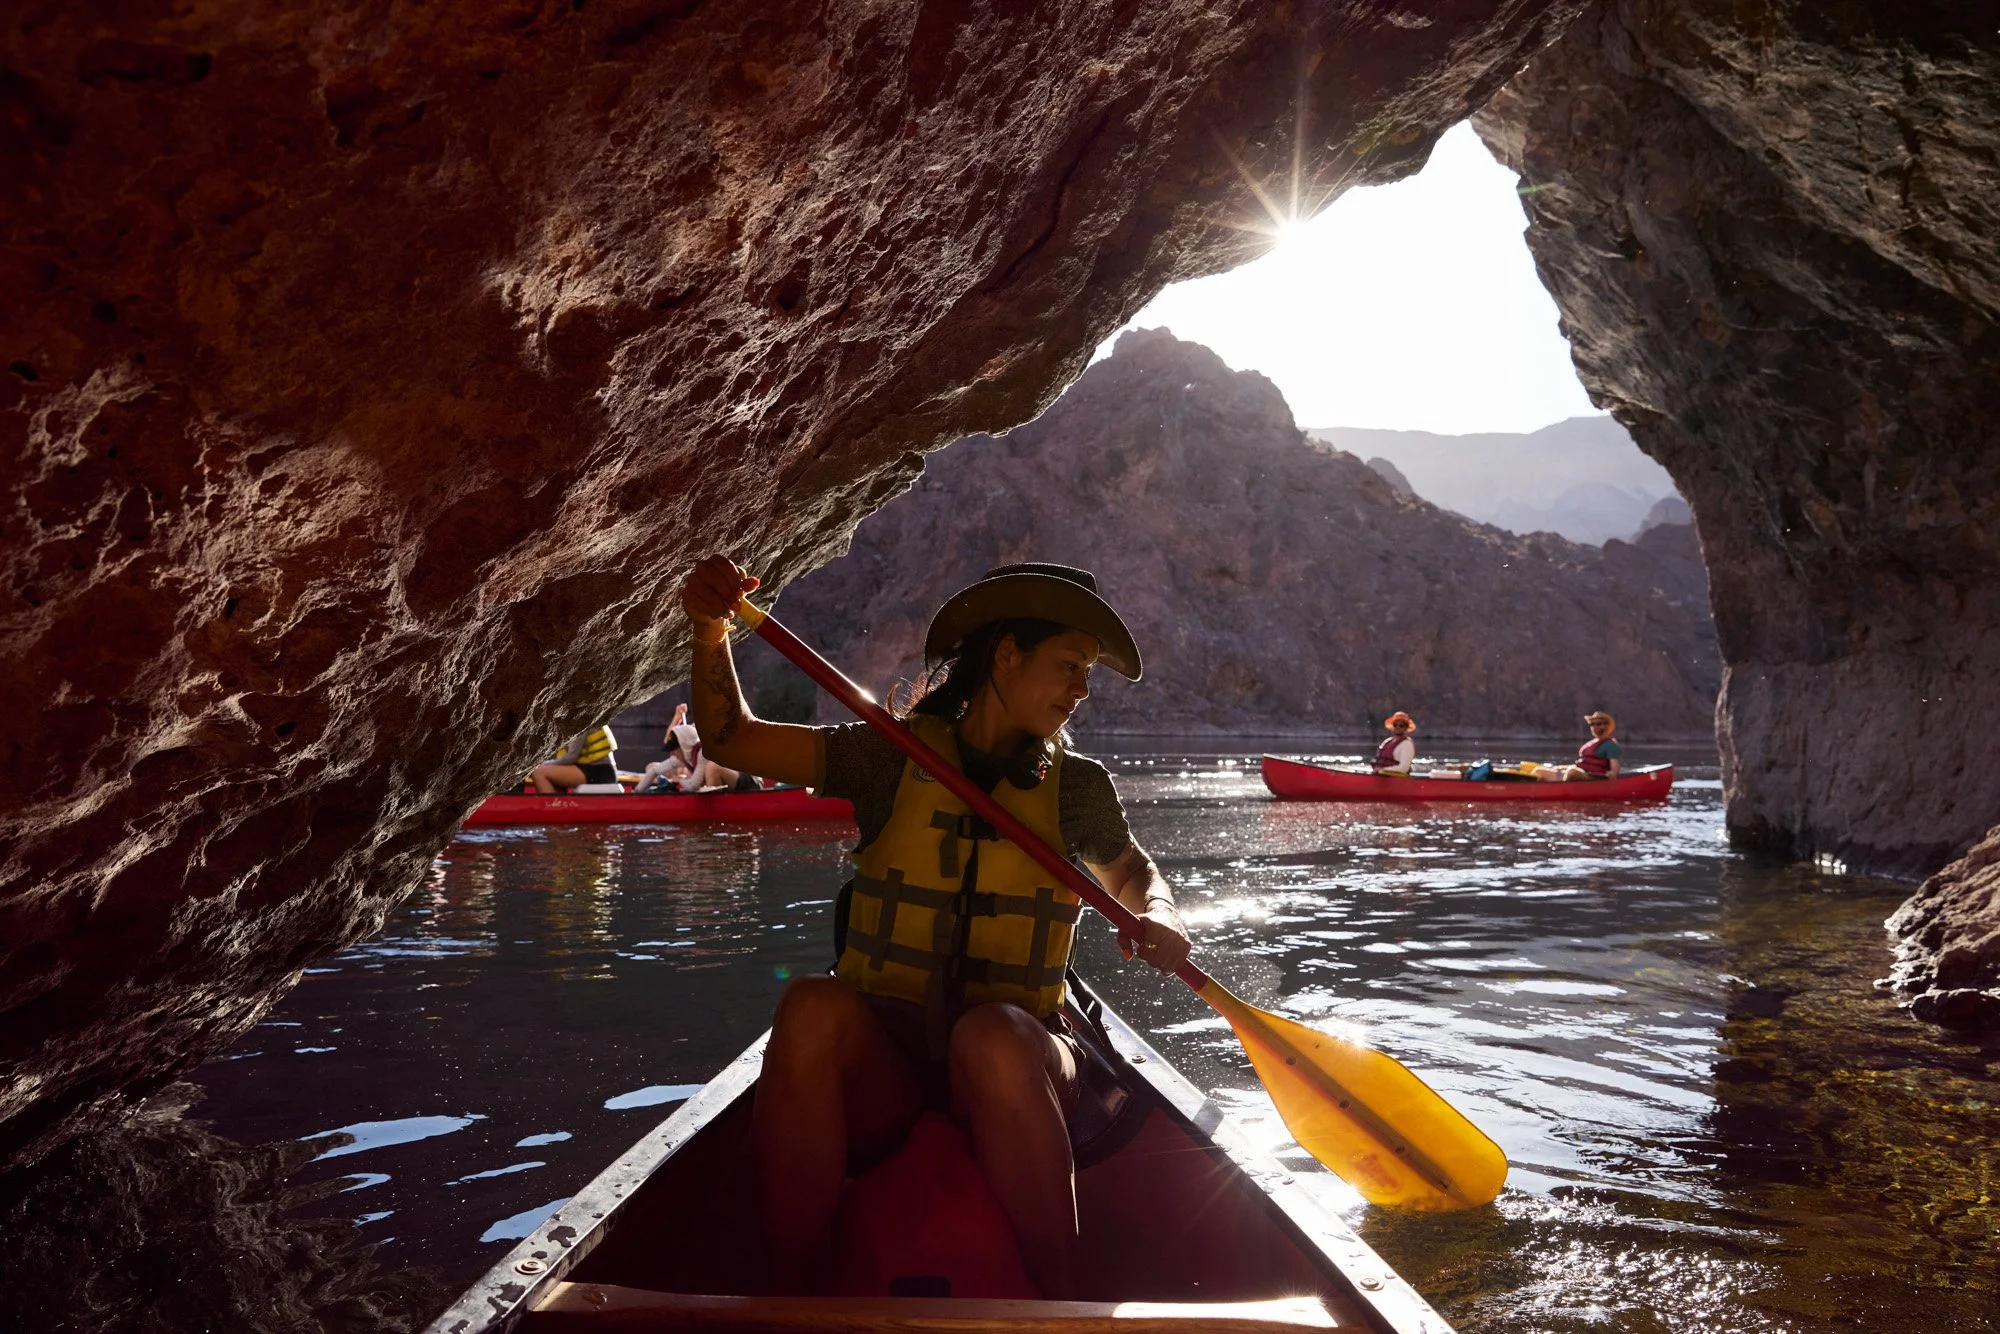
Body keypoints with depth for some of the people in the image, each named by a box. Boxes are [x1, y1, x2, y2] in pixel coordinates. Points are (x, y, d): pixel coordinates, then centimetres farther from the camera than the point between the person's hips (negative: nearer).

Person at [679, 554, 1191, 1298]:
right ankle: (797, 1300, -26)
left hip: (1011, 1068, 0)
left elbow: (1134, 874, 27)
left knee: (990, 1034, -36)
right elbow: (731, 739, 1)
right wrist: (711, 630, -16)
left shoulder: (1076, 788, 9)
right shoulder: (891, 757, 4)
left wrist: (1160, 921, 4)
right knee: (813, 1007, -34)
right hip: (880, 1068, 0)